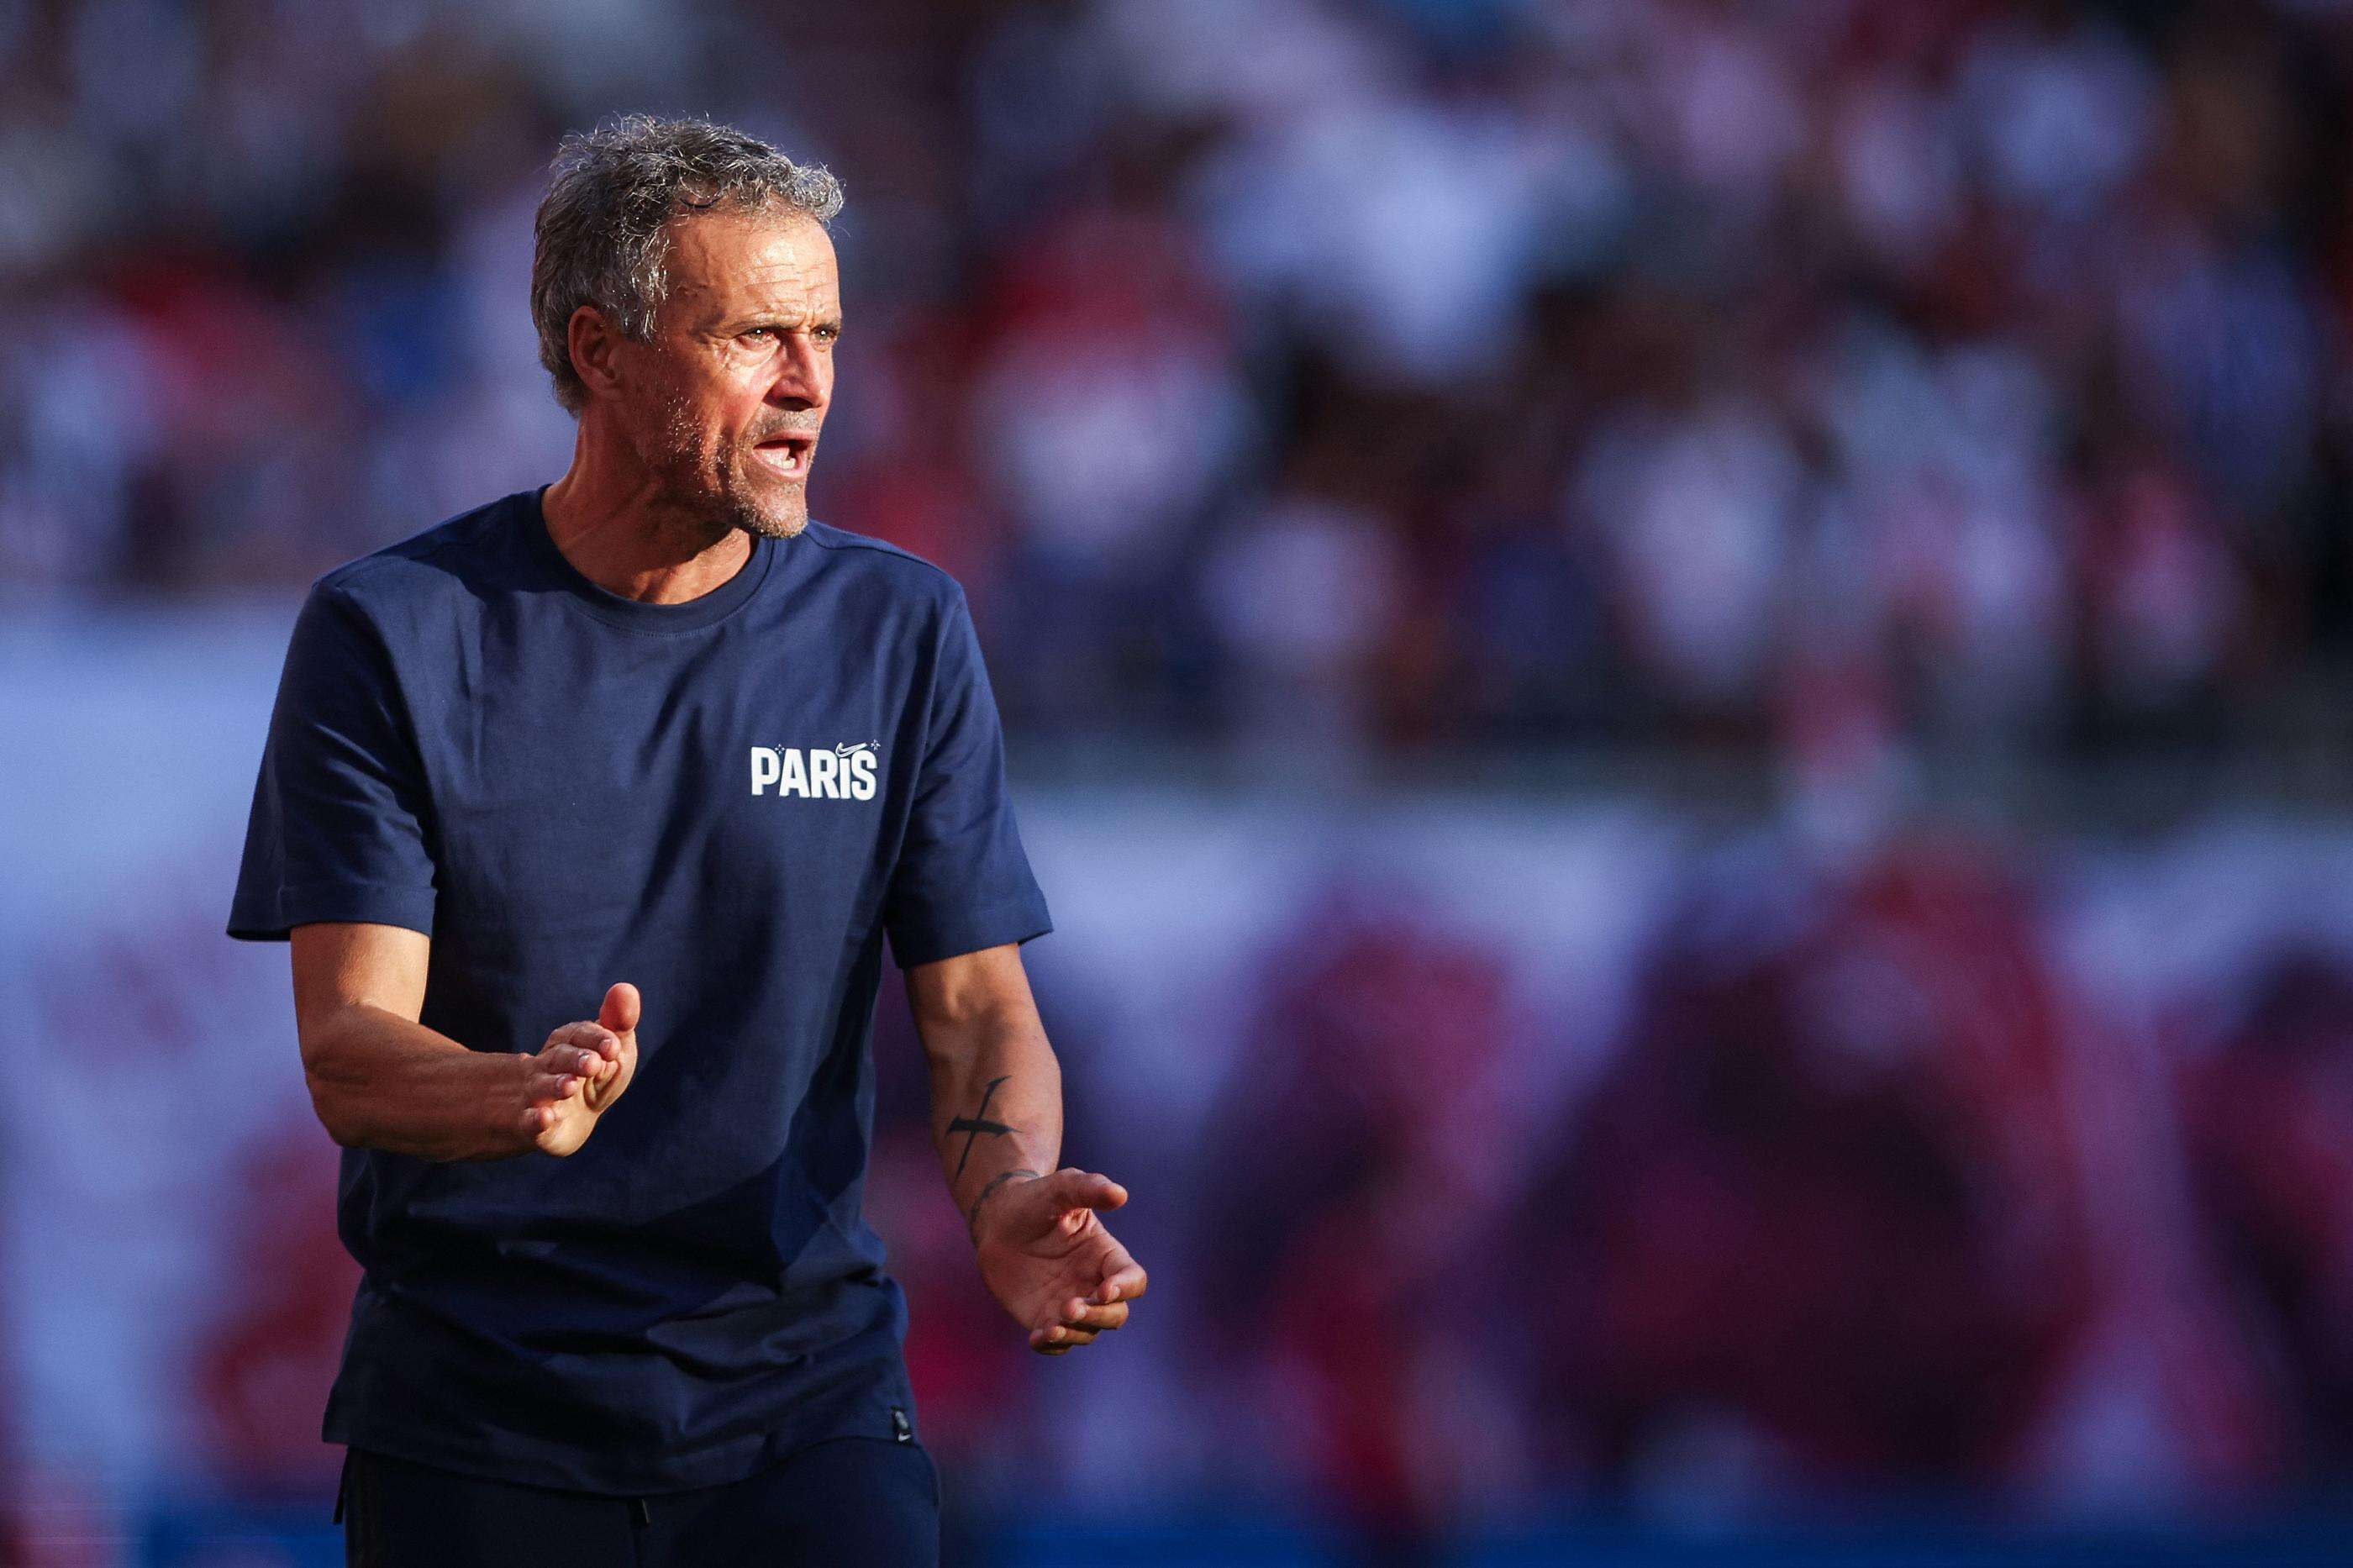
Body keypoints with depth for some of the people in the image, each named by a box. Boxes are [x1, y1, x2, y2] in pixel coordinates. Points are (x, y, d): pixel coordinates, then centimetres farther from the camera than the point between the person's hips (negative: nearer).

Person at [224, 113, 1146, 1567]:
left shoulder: (901, 629, 4)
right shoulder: (391, 633, -4)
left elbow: (979, 1005, 1)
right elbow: (348, 1053, -11)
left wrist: (1012, 1197, -21)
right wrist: (521, 1097, -34)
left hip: (802, 1385, 1)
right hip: (475, 1411, -1)